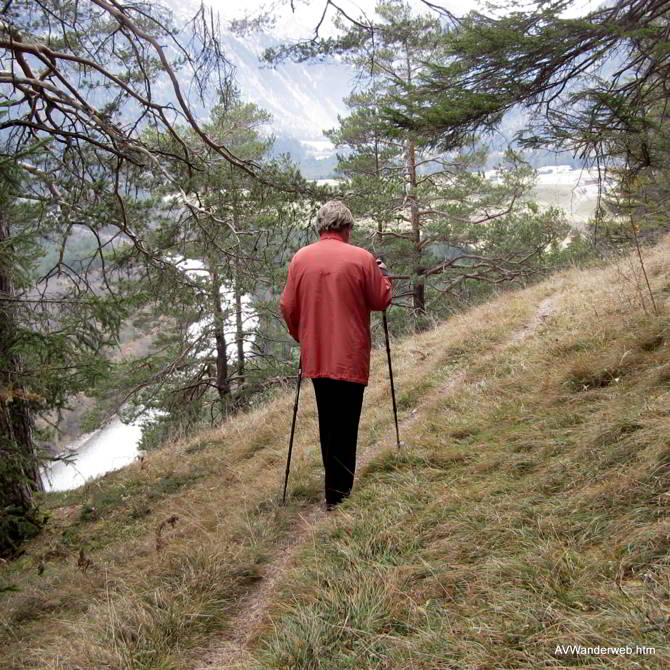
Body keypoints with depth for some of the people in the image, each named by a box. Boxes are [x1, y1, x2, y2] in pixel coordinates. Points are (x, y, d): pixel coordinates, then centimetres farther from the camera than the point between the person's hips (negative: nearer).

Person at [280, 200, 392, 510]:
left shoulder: (300, 258, 0)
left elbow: (287, 306, 3)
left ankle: (335, 484, 31)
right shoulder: (362, 259, -10)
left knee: (327, 423, 19)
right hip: (350, 357, -4)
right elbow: (381, 300, -2)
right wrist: (383, 275, 17)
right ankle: (337, 495, 2)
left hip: (315, 355, 4)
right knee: (345, 426, 2)